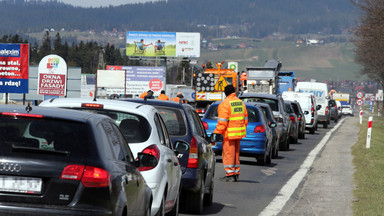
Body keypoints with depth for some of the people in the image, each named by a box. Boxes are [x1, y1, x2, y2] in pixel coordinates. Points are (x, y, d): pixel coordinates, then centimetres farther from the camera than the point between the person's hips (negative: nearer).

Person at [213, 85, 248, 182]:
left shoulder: (225, 104, -13)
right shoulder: (241, 102, 11)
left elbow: (222, 121, -18)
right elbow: (245, 118, 16)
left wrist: (216, 133, -13)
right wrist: (243, 129, 25)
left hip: (229, 134, -8)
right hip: (239, 133, 8)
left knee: (228, 154, -4)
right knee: (236, 153, 15)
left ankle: (230, 174, -5)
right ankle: (236, 173, 18)